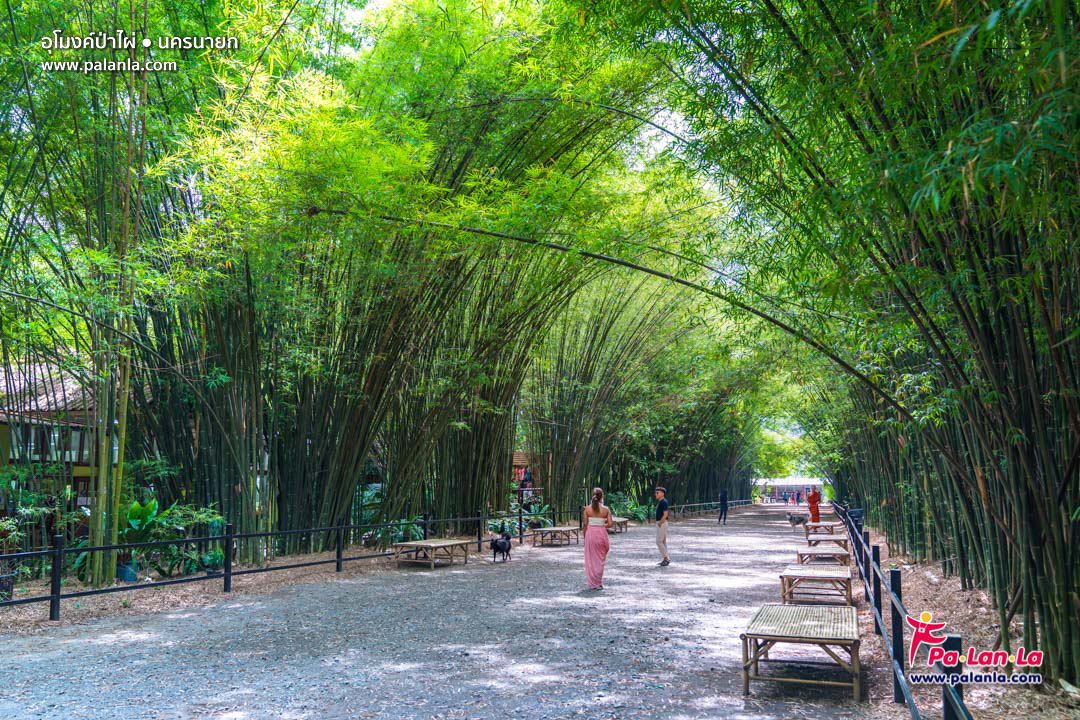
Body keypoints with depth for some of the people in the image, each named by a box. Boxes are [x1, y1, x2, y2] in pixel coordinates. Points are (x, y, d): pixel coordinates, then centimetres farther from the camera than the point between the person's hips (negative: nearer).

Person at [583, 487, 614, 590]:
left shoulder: (587, 509, -4)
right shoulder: (606, 509, -4)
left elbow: (585, 524, -2)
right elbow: (610, 524, -6)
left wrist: (585, 537, 8)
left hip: (590, 533, 0)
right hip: (602, 534, 0)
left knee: (591, 559, 9)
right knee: (600, 559, 12)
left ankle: (592, 584, 12)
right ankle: (599, 584, 13)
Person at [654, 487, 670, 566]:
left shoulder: (664, 502, -18)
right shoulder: (660, 502, 14)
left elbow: (665, 514, -23)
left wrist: (659, 524, -19)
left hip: (662, 524, -10)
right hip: (661, 524, 10)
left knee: (659, 542, -8)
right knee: (663, 541, 10)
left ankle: (666, 559, -4)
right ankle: (666, 559, 13)